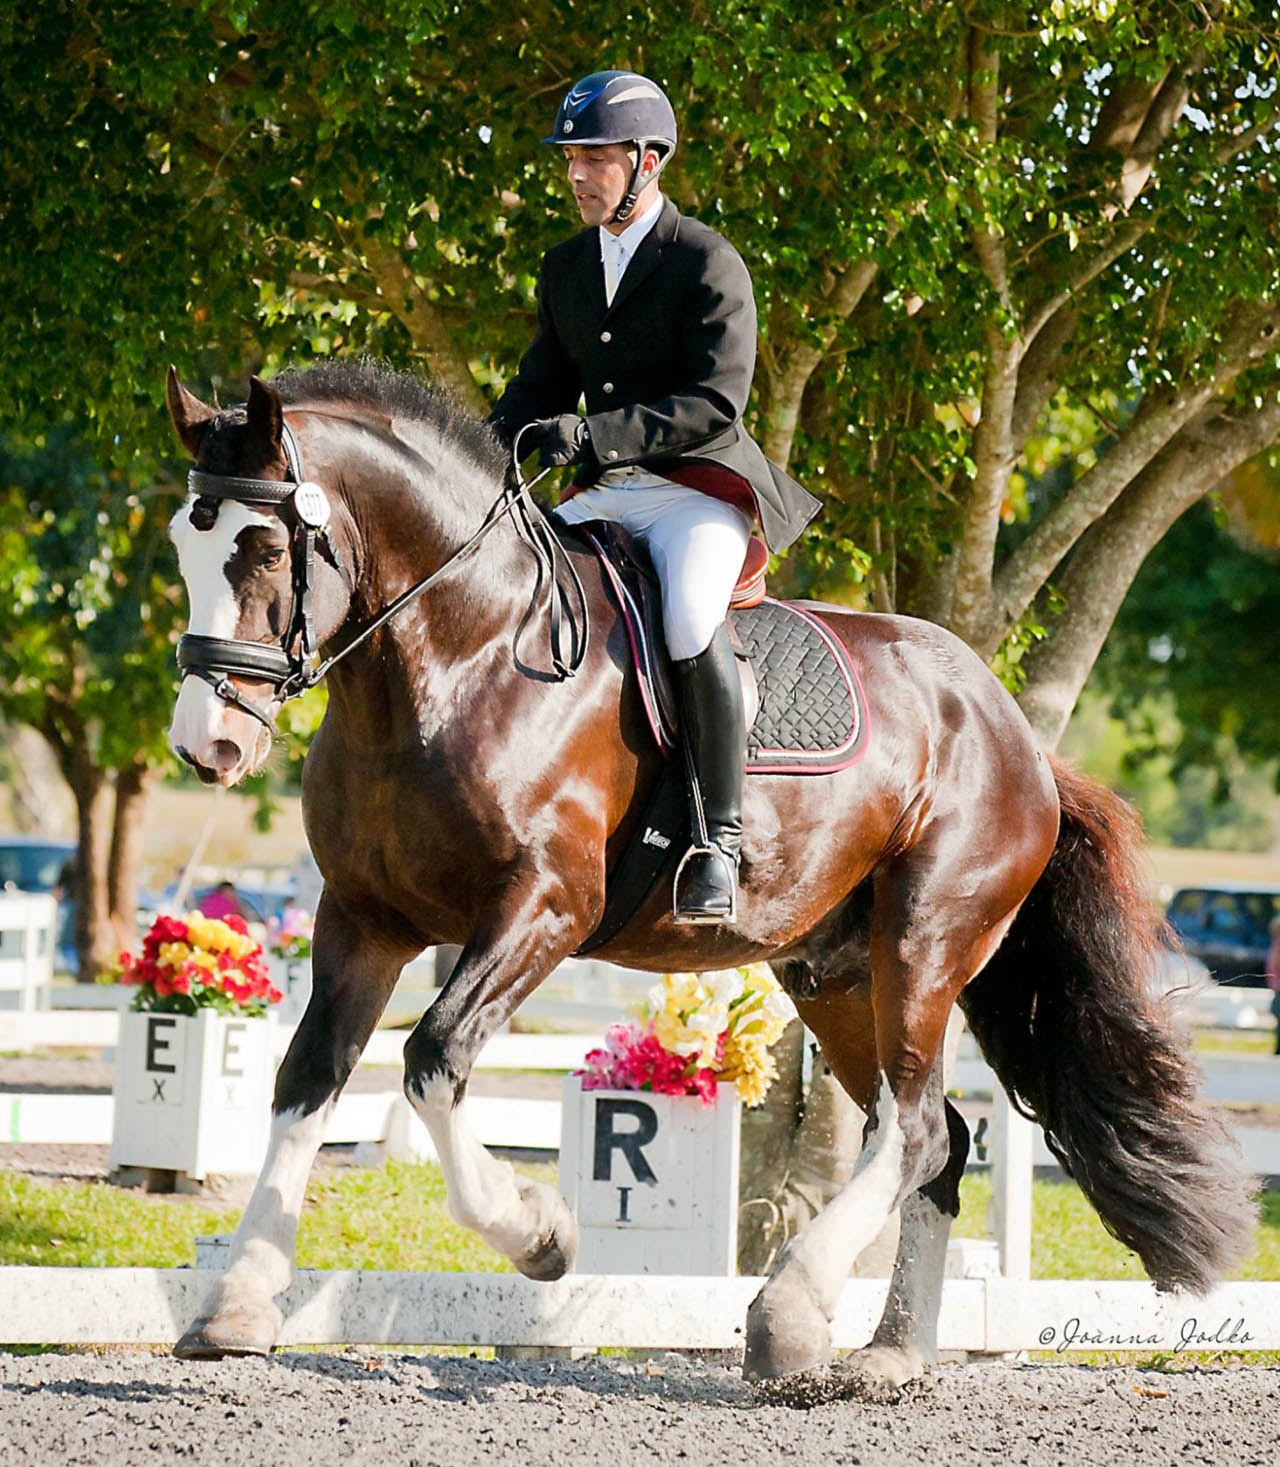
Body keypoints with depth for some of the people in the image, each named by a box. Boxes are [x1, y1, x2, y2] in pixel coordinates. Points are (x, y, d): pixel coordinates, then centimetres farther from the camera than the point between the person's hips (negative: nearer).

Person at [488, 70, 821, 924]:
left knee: (690, 619, -34)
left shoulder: (708, 264, -9)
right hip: (605, 498, 8)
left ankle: (719, 841, -29)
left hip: (700, 489, -7)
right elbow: (545, 383, 17)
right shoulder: (566, 268, 13)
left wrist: (593, 434, -29)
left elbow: (715, 405, -18)